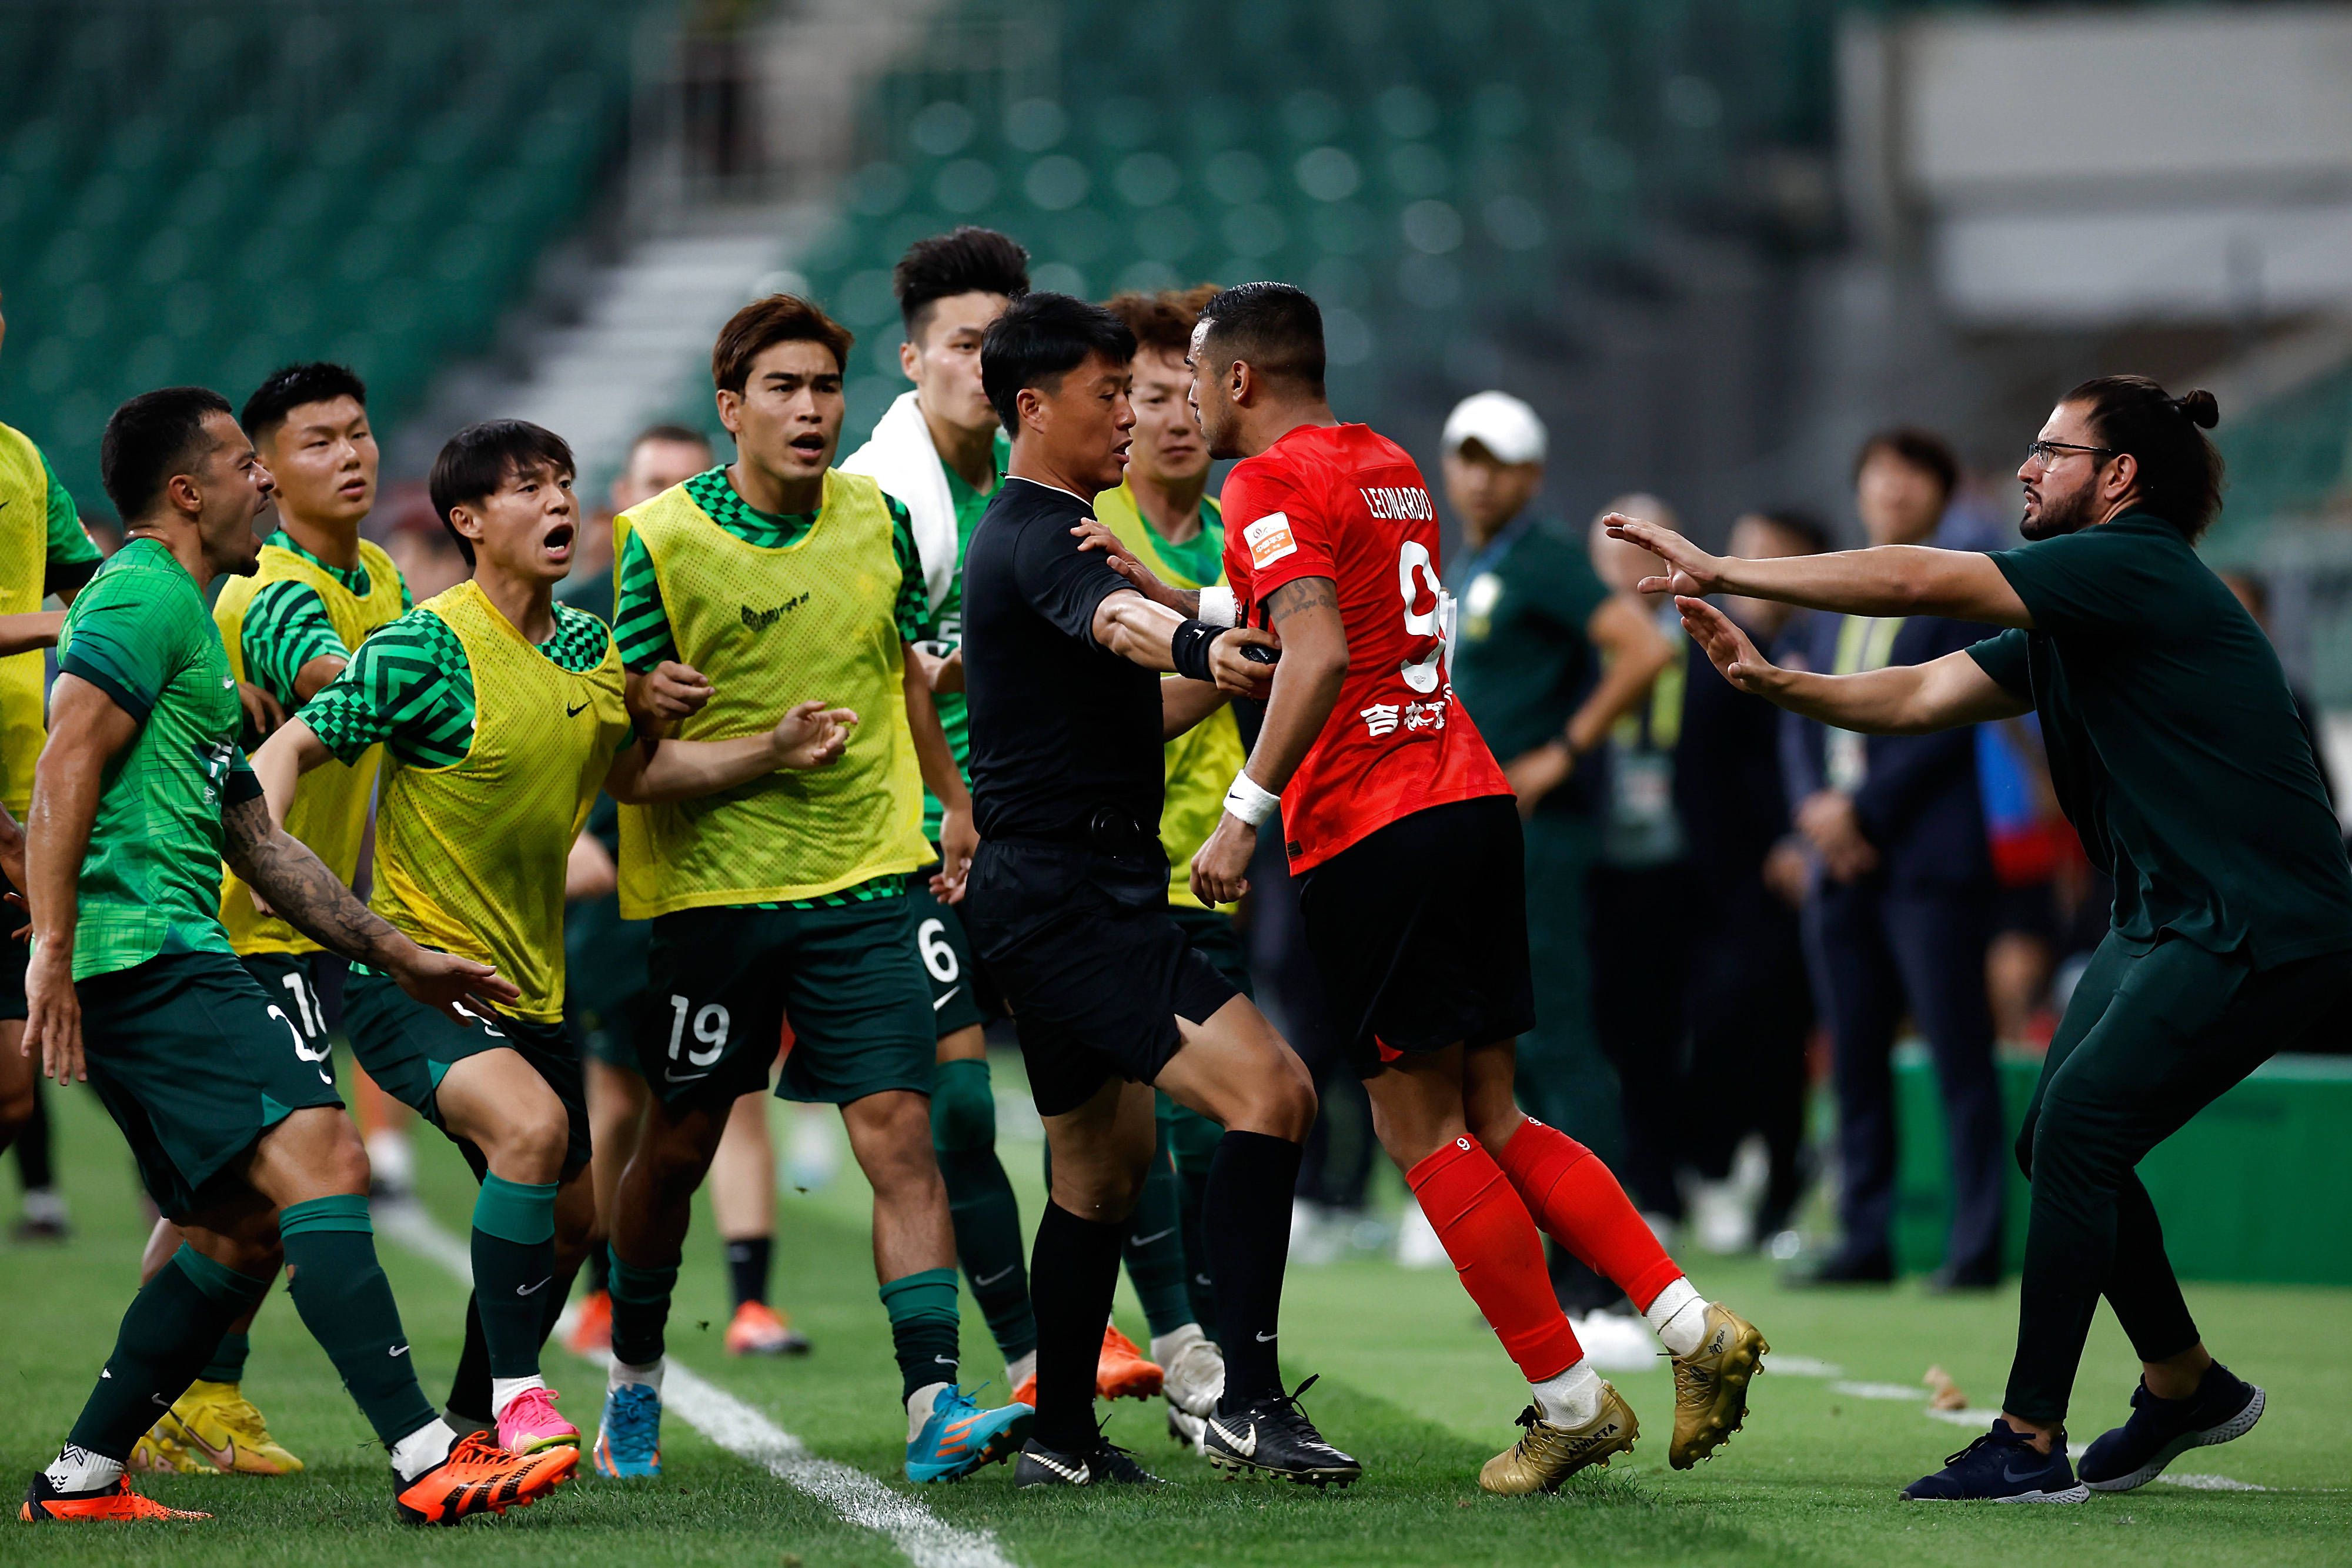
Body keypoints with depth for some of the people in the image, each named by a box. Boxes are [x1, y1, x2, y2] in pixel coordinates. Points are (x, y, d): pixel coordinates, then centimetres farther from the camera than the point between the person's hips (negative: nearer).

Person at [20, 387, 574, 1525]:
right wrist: (52, 950, -23)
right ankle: (426, 1460, -27)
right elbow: (65, 770, -17)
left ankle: (81, 1478, 12)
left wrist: (400, 956, 29)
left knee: (242, 1231, 10)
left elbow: (256, 840, 31)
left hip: (168, 967, 11)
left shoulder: (190, 622, 28)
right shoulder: (145, 598, -4)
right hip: (150, 953, -11)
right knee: (321, 1163, -19)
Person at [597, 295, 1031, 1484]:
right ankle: (633, 1380, 31)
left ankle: (935, 1408, -15)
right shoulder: (658, 538, -8)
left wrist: (953, 800, 27)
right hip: (712, 883, -2)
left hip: (863, 879, 2)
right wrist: (650, 702, -27)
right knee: (678, 1145, 9)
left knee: (899, 1131, -10)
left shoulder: (876, 518, 4)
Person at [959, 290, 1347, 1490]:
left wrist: (1225, 676, 16)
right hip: (1070, 889, -11)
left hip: (1045, 895, 11)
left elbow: (1125, 709, 30)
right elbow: (1116, 621, -38)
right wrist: (1200, 648, -58)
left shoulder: (1039, 534, 20)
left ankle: (1063, 1435, 27)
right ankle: (1249, 1400, -25)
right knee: (1267, 1088, -21)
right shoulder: (1040, 538, -14)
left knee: (1104, 1157, 20)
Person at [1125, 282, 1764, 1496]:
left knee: (1423, 1133, -1)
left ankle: (1569, 1399, -1)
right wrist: (1172, 600, 27)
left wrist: (1243, 813, -21)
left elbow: (1318, 655, -21)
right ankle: (1691, 1326, 1)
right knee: (1489, 1121, 12)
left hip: (1370, 830, -8)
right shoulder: (1390, 468, 19)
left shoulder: (1273, 482, -8)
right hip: (1472, 802, 8)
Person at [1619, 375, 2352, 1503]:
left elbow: (1919, 582, -20)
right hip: (2169, 922, 10)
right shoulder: (2070, 617, 14)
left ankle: (2030, 1442, -12)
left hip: (2258, 934, -10)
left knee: (2074, 1135, -16)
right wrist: (1771, 682, -2)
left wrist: (1725, 570, -15)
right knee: (2058, 1144, 11)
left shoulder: (2136, 568, -16)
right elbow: (1923, 696, 13)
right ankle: (2185, 1387, 27)